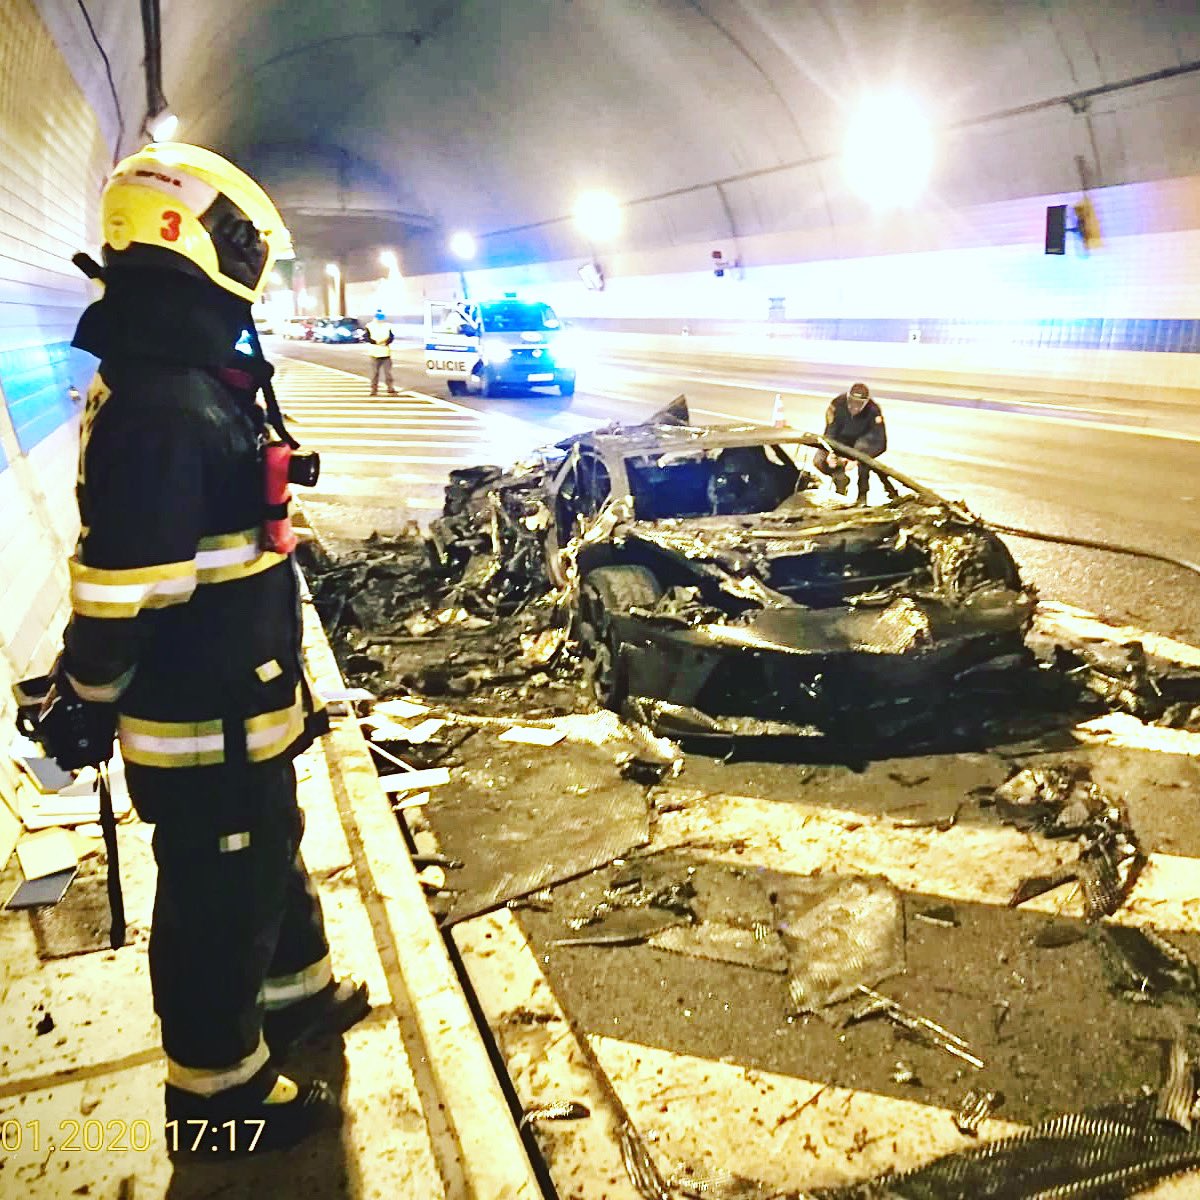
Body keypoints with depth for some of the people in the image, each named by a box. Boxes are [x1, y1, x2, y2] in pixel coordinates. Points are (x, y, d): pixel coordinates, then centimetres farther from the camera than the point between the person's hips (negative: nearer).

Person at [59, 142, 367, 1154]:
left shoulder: (187, 378, 8)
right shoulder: (163, 405, -26)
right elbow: (118, 592, -26)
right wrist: (93, 706, -10)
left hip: (237, 705, 10)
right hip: (204, 727, -10)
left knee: (272, 857, 27)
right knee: (220, 898, 9)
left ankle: (293, 989, 50)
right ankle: (218, 1087, 31)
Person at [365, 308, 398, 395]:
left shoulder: (388, 326, 11)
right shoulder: (370, 326, 3)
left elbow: (392, 336, 4)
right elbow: (367, 338, -5)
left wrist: (387, 341, -15)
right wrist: (375, 342, -21)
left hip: (386, 353, 2)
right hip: (375, 353, -1)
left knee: (388, 372, 1)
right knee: (375, 373, 3)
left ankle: (391, 390, 3)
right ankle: (374, 390, 11)